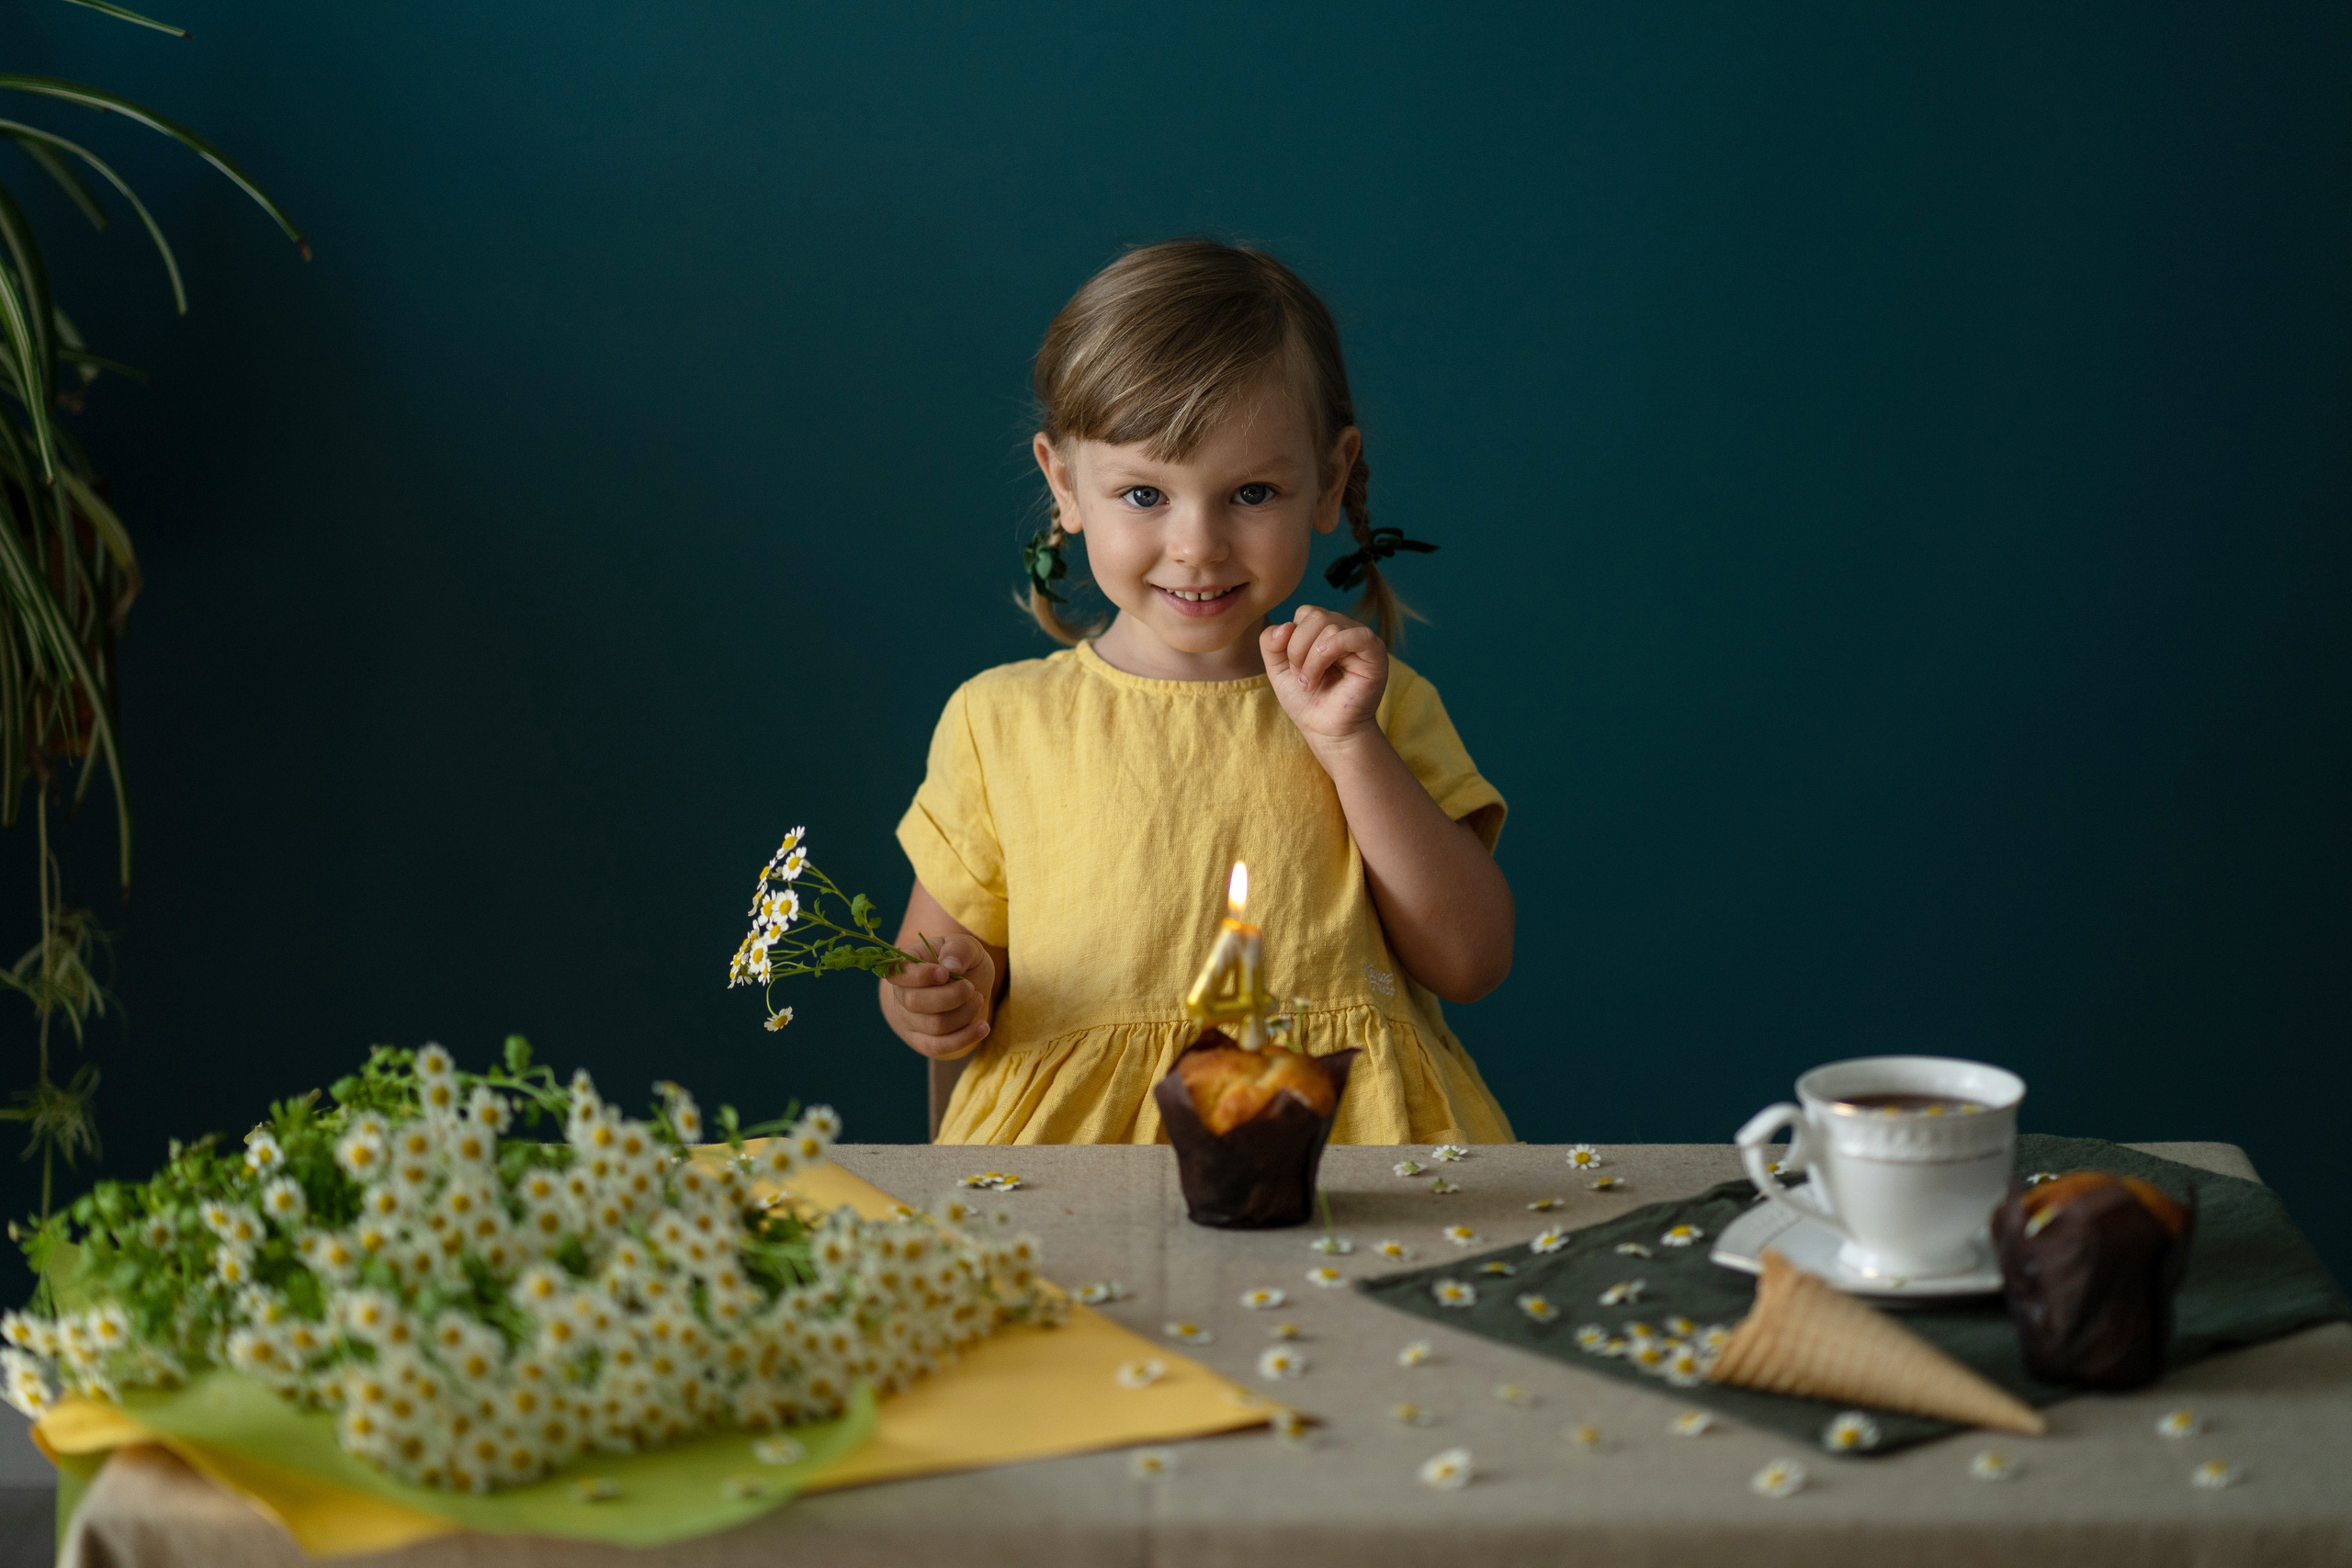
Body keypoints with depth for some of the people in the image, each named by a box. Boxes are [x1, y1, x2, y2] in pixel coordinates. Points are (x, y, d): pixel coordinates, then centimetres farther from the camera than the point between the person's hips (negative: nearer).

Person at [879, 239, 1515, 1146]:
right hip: (1077, 1145, 1)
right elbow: (943, 935, 17)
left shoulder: (1384, 709, 11)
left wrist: (1347, 744, -2)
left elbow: (1470, 965, 4)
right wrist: (940, 999, -7)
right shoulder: (998, 723, 9)